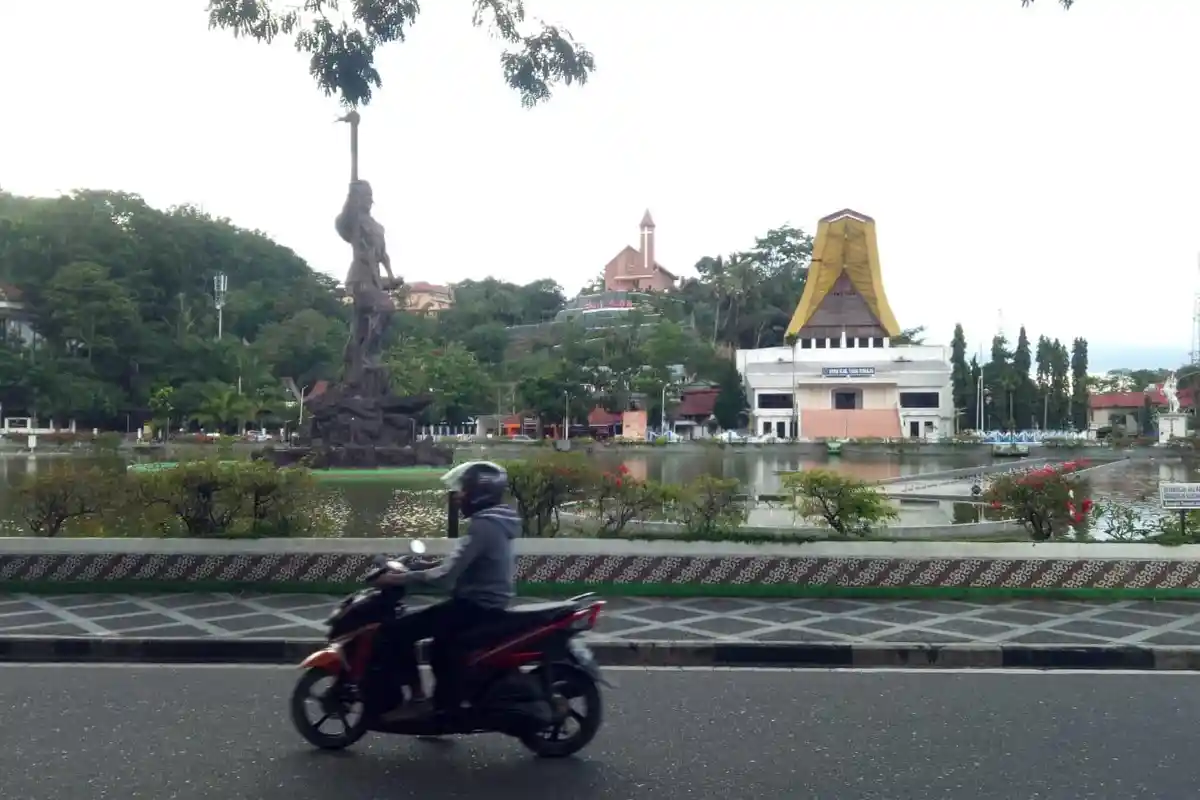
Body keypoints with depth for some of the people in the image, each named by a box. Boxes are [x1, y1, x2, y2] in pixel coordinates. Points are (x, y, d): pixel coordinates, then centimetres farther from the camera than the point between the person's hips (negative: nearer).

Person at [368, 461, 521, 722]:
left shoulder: (482, 525, -18)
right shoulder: (495, 522, 13)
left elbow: (447, 575, -22)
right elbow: (459, 568, 21)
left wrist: (402, 578, -14)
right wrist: (414, 570, 18)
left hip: (474, 607, -10)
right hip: (488, 605, 10)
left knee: (394, 631, -10)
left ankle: (416, 698, -6)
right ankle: (446, 705, 34)